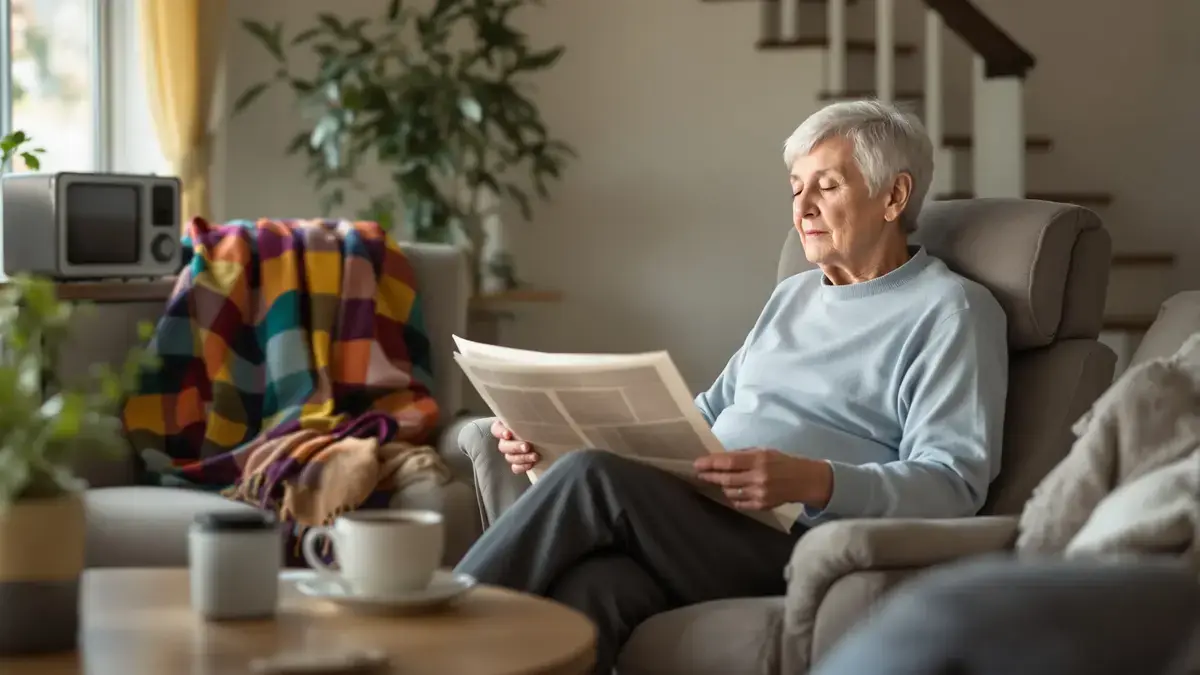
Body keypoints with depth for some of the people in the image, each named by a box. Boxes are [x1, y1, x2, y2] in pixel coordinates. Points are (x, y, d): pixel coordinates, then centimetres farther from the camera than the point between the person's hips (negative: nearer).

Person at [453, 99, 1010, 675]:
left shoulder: (949, 310, 1)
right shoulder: (792, 296, 27)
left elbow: (954, 485, -9)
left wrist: (814, 482, -26)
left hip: (800, 542, -6)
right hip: (695, 519, 6)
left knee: (594, 477, -27)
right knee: (589, 589, -30)